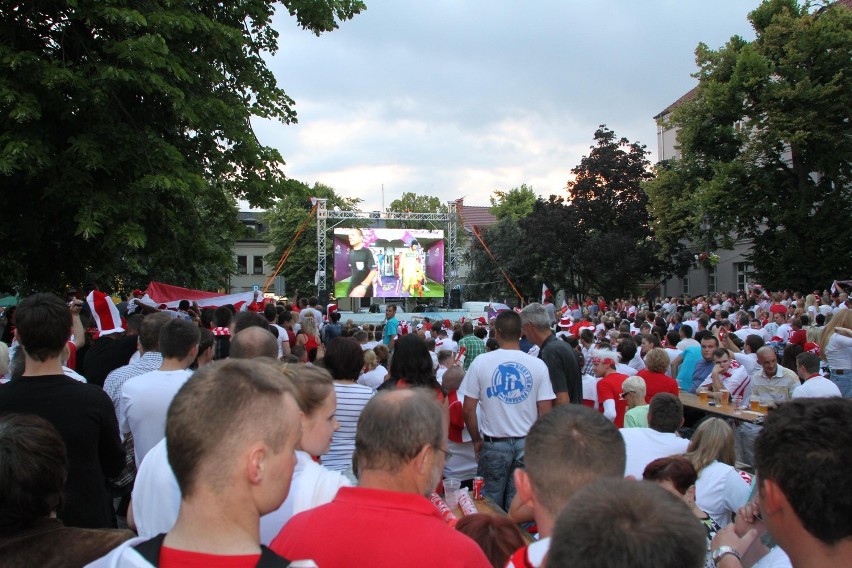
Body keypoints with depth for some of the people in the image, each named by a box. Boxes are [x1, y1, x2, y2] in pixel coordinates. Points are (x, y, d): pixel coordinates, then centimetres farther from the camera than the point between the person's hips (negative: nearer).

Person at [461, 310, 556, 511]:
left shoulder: (481, 362, -7)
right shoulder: (538, 365, -3)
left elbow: (468, 410, -6)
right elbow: (545, 412, -3)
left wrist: (477, 440, 8)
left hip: (493, 444, -1)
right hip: (527, 444, 1)